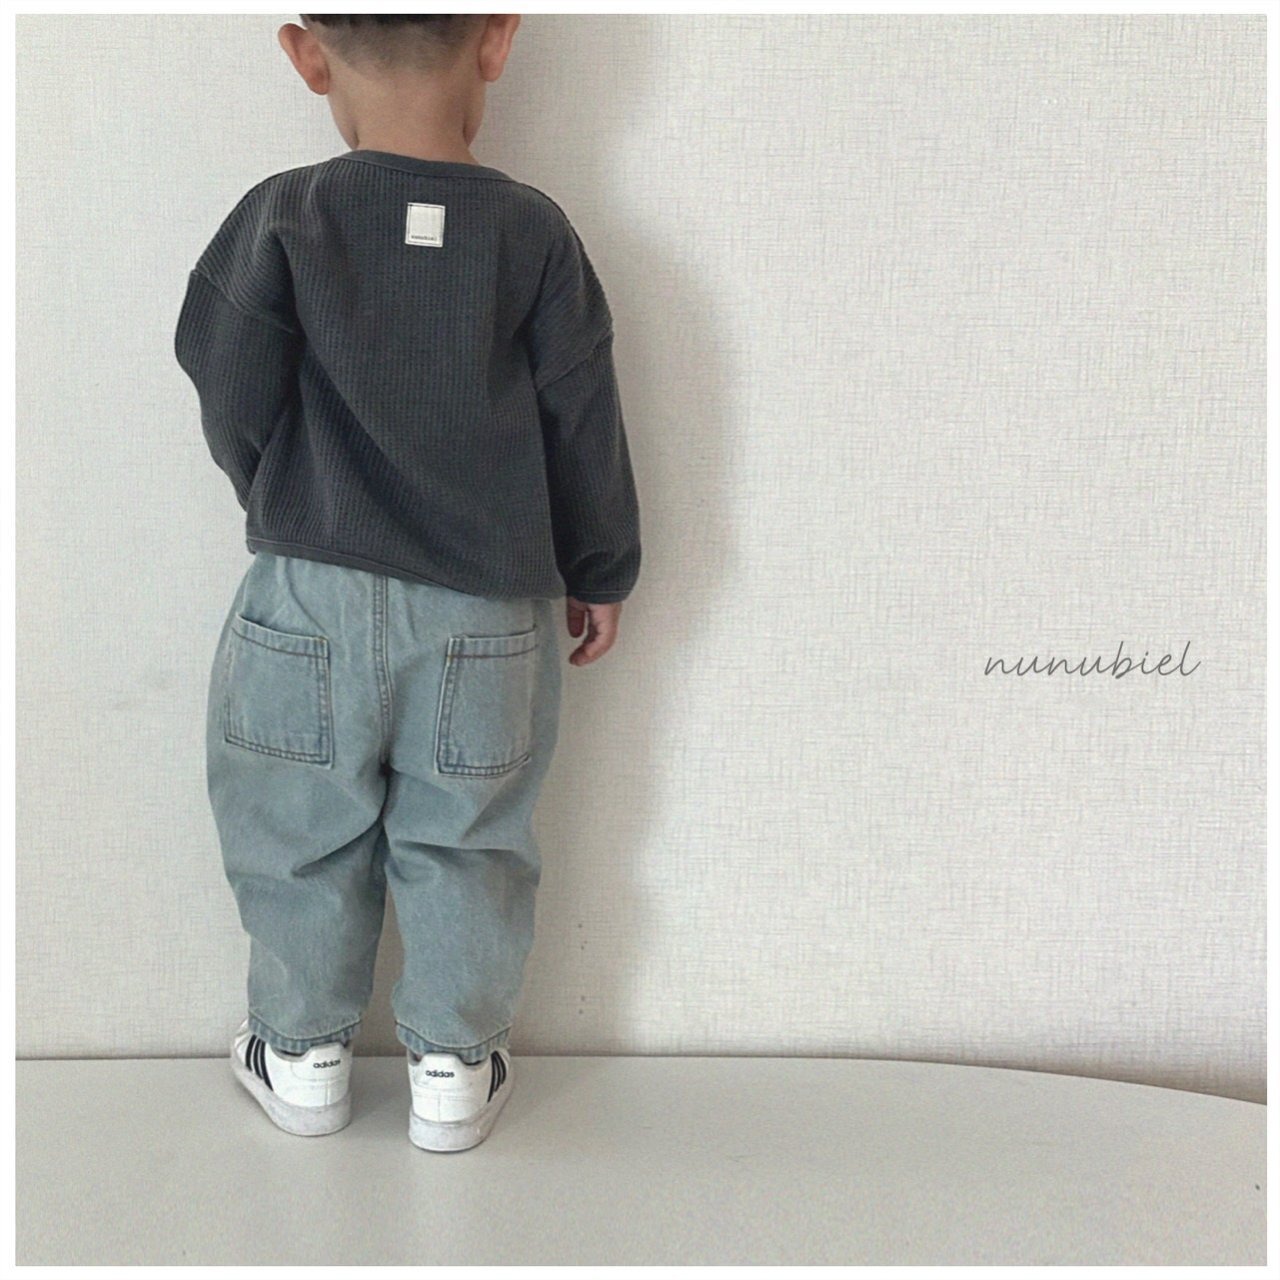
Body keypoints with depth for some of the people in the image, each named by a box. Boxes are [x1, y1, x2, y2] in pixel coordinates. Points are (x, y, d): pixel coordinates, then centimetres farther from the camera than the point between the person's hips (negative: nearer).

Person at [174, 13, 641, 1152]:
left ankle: (306, 1057, 32)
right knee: (464, 843, 15)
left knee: (303, 836, 17)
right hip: (489, 613, 1)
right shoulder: (534, 232, -6)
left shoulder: (282, 219, -8)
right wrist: (601, 576, 12)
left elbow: (234, 406, -5)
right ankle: (453, 1069, 27)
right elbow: (584, 428, -2)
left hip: (311, 600, 0)